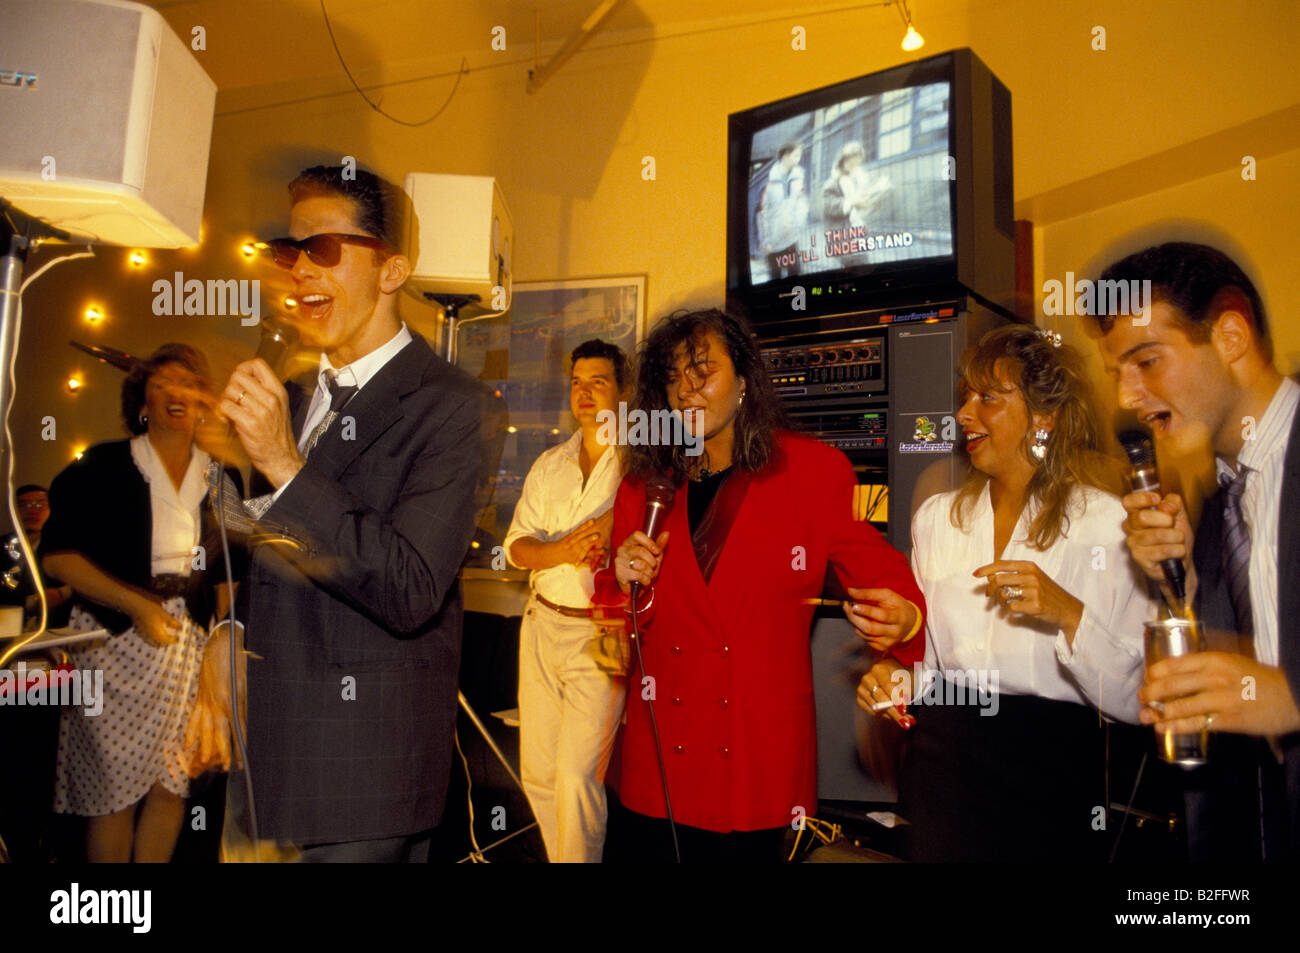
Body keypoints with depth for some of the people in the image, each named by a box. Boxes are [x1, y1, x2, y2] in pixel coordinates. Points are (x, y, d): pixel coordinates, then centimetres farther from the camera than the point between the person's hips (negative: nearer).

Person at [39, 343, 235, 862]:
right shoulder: (104, 466, 0)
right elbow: (57, 553, -6)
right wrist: (137, 605, -13)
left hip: (190, 645, 3)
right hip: (116, 640, -3)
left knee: (172, 786, 5)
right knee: (115, 791, 2)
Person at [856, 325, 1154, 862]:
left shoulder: (1108, 524, -11)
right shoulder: (936, 517, 4)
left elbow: (1140, 700, -14)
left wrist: (1068, 615, -27)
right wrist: (897, 679, -6)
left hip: (1050, 775, -4)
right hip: (941, 761, 4)